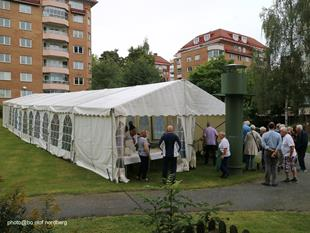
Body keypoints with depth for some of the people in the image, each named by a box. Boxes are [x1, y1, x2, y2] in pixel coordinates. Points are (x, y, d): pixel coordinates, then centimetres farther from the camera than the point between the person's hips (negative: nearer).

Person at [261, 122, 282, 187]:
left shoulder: (265, 134, -2)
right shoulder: (278, 135, 1)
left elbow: (263, 144, -10)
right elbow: (279, 145, -7)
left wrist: (269, 149, -9)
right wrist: (275, 151, -11)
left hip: (267, 152, -1)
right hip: (275, 152, 1)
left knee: (267, 166, 3)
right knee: (274, 167, 6)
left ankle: (267, 181, 8)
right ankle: (273, 182, 7)